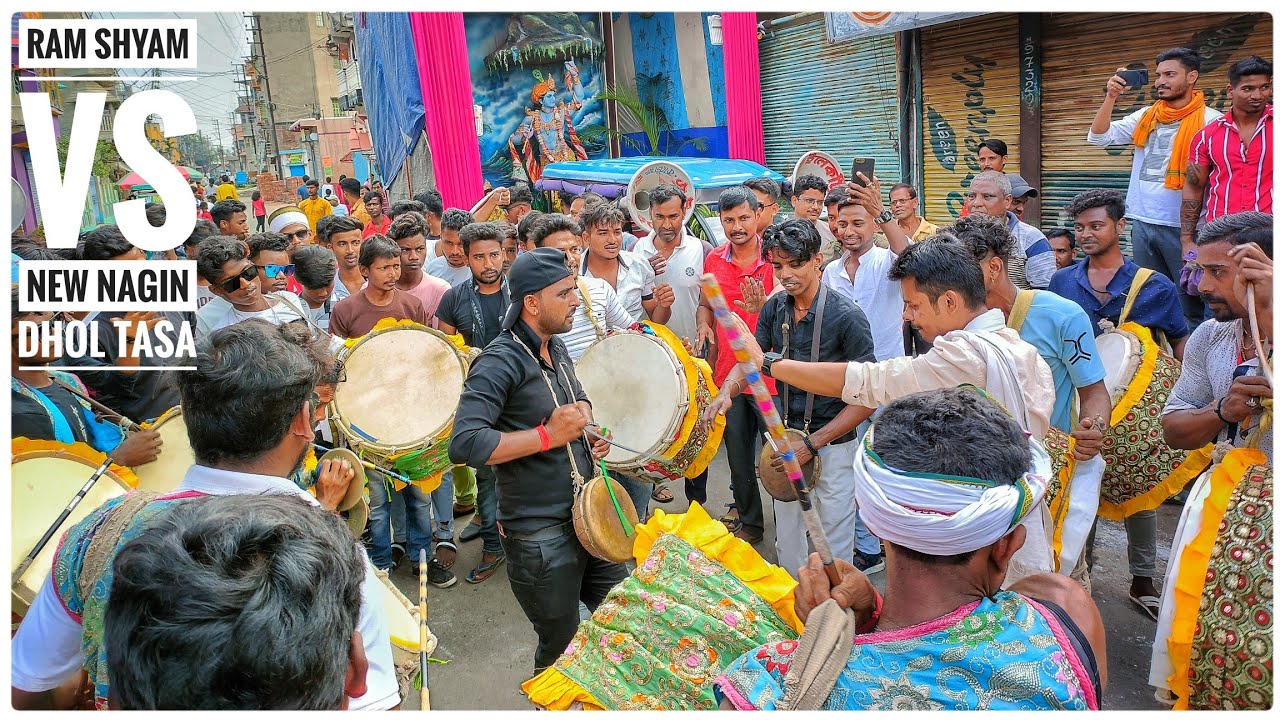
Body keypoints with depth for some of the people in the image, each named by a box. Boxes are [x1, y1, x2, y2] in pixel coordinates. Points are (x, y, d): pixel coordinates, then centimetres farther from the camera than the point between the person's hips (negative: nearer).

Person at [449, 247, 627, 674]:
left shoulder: (556, 348, 8)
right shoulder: (500, 362, -19)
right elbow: (464, 445, -31)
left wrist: (586, 439, 5)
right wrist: (548, 435, -26)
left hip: (589, 516, 8)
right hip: (541, 537, -8)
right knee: (562, 647, 10)